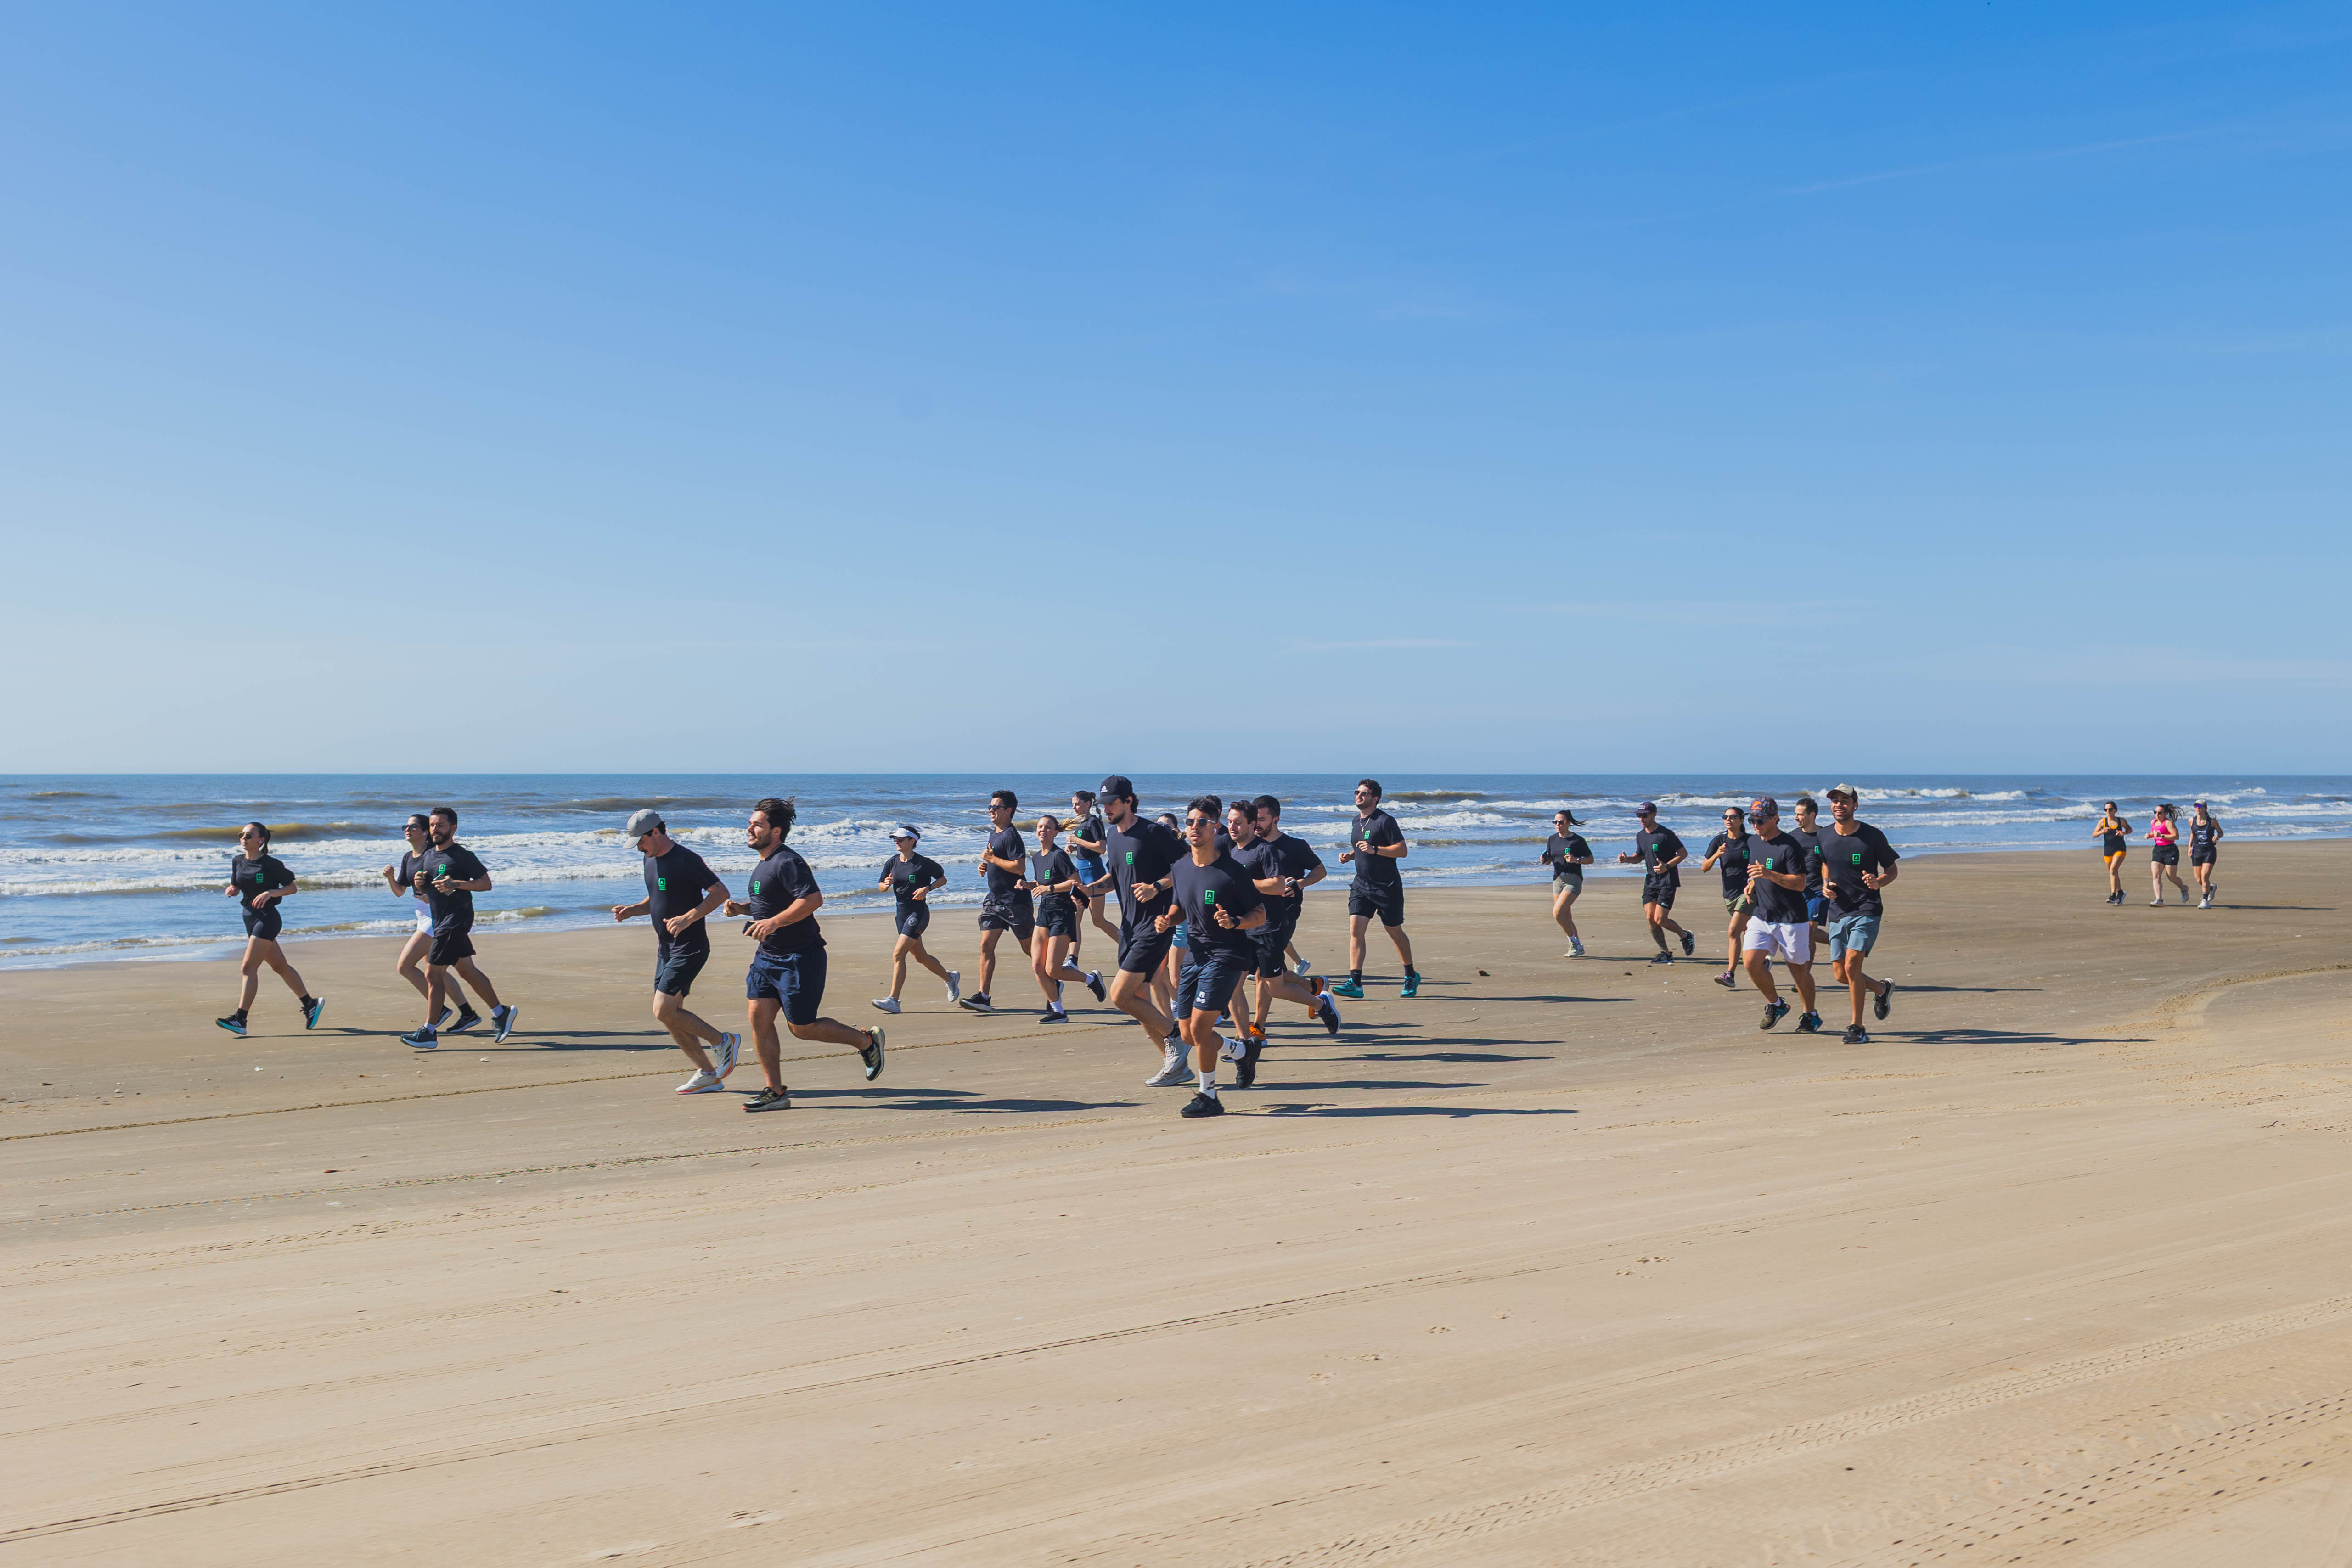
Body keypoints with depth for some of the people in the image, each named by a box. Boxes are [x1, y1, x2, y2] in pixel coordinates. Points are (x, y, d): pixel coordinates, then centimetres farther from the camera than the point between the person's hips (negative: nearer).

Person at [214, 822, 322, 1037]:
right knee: (279, 966, 14)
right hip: (250, 918, 8)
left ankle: (240, 1020, -17)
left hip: (268, 918, -8)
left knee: (248, 968, -14)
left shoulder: (271, 864, -11)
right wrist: (231, 890, -6)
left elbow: (292, 888, -6)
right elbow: (237, 888, 17)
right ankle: (310, 1004, 26)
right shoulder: (237, 861, 7)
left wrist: (270, 892, -21)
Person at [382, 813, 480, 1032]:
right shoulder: (408, 858, 13)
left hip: (438, 916, -10)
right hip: (424, 917, 10)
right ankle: (468, 1014, 22)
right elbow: (400, 892, 17)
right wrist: (390, 877, 0)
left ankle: (439, 1009, -2)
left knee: (404, 966, -11)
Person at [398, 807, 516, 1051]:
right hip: (440, 920, 9)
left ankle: (429, 1033, -6)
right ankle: (501, 1013, 25)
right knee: (467, 970, 14)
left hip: (456, 919, -9)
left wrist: (456, 884, -24)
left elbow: (486, 883, -12)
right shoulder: (429, 856, 14)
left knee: (433, 974, -10)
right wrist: (419, 882, 1)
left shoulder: (462, 855, -10)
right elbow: (424, 892, 24)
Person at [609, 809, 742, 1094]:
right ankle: (708, 1074, 14)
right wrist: (632, 910, 5)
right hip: (666, 947, 10)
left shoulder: (685, 859, -16)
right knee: (671, 1016, 7)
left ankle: (723, 1042, 1)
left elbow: (720, 892, -17)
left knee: (663, 1012, -15)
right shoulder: (651, 859, 11)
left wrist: (688, 918, -26)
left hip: (689, 947, -10)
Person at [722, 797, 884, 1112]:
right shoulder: (765, 863, 13)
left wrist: (774, 923, -32)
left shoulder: (787, 863, -18)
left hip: (800, 958, -9)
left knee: (801, 1027, -2)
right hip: (768, 956, 9)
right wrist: (743, 907, 10)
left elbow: (814, 899, -30)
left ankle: (867, 1041, 18)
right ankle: (776, 1092, 8)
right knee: (759, 1016, 0)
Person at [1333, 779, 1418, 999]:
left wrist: (1374, 849, -26)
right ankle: (1355, 983, -13)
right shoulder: (1356, 822, 12)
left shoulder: (1385, 821, -11)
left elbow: (1402, 850, -16)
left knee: (1395, 932, 7)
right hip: (1362, 885, 6)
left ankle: (1411, 976, 28)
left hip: (1387, 887, -6)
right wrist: (1349, 855, 7)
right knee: (1355, 929, -9)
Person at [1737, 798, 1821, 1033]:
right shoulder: (1752, 842, 9)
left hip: (1791, 919, -6)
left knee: (1799, 970, 3)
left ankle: (1810, 1015, 23)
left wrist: (1770, 875, -31)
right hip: (1761, 916, 6)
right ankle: (1775, 1005, 13)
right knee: (1751, 962, -8)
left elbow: (1800, 883, -20)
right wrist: (1752, 886, 7)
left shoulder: (1789, 846, -14)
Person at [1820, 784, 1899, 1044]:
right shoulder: (1824, 836, 4)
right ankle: (1882, 989, 36)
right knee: (1840, 973, 5)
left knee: (1851, 965, -18)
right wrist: (1826, 885, 2)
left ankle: (1858, 1028, -6)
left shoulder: (1873, 836, -8)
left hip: (1867, 911, -5)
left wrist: (1878, 882, -18)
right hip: (1838, 912, 5)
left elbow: (1892, 869, 3)